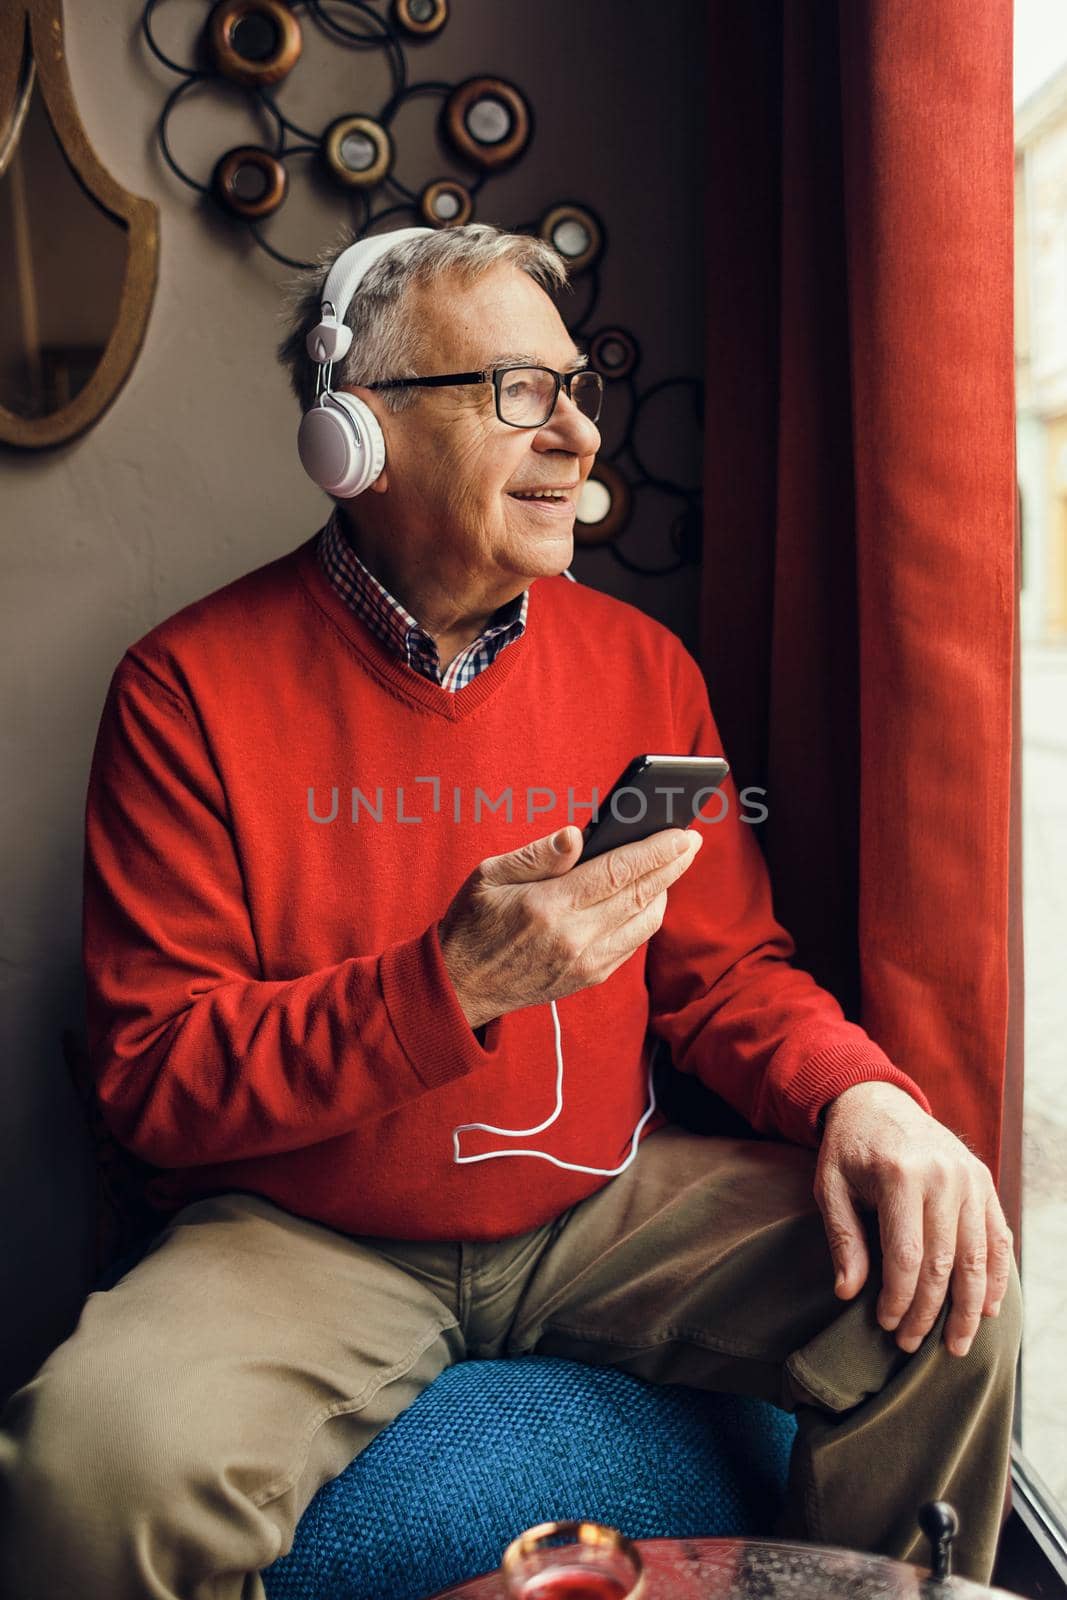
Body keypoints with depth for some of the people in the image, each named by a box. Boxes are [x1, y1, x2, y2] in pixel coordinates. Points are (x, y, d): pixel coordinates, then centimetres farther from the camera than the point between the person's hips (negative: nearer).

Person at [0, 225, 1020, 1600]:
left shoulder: (642, 664, 2)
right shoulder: (192, 685, -11)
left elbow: (728, 967, 7)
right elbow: (152, 1075, -13)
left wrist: (862, 1092, -15)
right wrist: (453, 984, -28)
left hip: (606, 1204, 4)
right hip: (305, 1236, -3)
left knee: (942, 1296, -13)